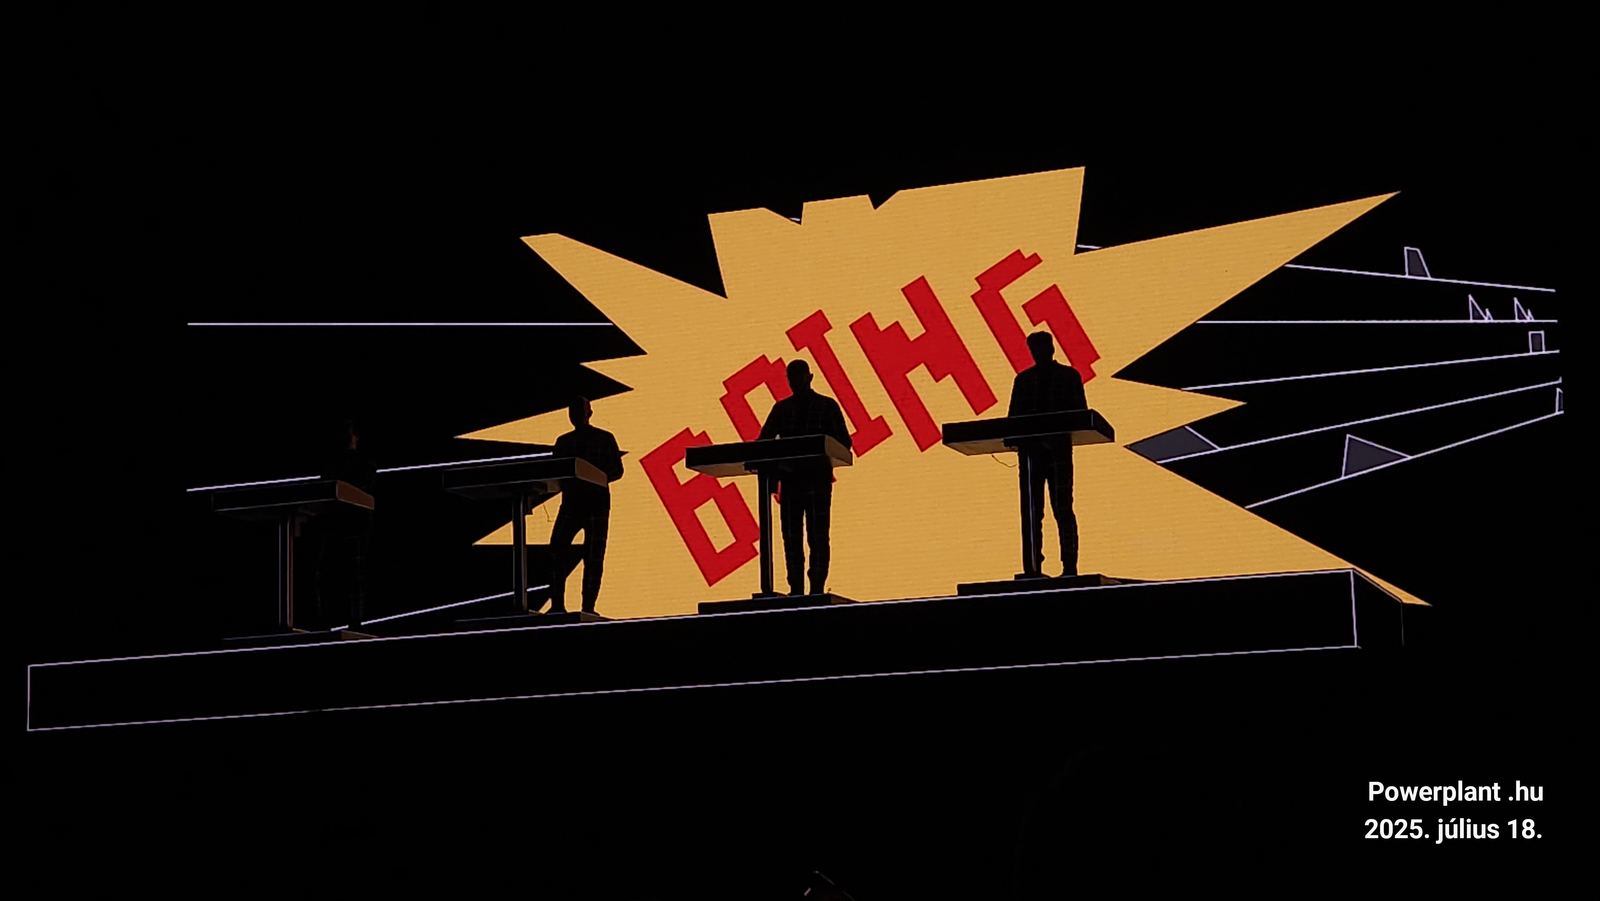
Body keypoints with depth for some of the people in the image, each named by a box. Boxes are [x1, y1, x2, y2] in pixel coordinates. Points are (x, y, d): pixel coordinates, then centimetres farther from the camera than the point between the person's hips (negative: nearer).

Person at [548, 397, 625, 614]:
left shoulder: (604, 439, 7)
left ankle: (588, 607, -3)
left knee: (593, 558, -3)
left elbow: (617, 470, 3)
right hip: (571, 502, 2)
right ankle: (557, 604, -5)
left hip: (597, 504, -2)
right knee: (556, 552, -6)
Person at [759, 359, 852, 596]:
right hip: (789, 479, 3)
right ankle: (796, 590, 3)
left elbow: (843, 441, 2)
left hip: (817, 478, -3)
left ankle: (817, 589, -7)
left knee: (818, 536, -6)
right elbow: (764, 440, 10)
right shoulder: (781, 408, 14)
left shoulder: (827, 406, 6)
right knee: (791, 537, 1)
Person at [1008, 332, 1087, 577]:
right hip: (1030, 450, 3)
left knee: (1063, 509, -5)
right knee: (1031, 511, 0)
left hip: (1059, 449, -3)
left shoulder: (1069, 376, 8)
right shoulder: (1023, 379, 15)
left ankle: (1069, 565, -6)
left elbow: (1080, 411, 4)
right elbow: (1013, 415, 12)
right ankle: (1033, 568, 0)